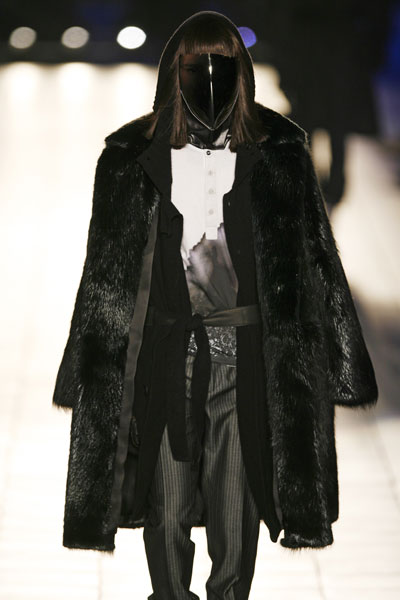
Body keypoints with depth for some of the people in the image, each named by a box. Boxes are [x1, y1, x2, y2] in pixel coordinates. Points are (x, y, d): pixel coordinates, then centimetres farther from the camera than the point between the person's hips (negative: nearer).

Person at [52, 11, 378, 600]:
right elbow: (109, 270, 6)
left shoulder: (276, 151, 3)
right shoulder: (134, 155, 3)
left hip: (247, 351, 0)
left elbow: (311, 256, 5)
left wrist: (337, 359, 2)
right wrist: (98, 370, 4)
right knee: (168, 507, 5)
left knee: (237, 502, 6)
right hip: (165, 349, 0)